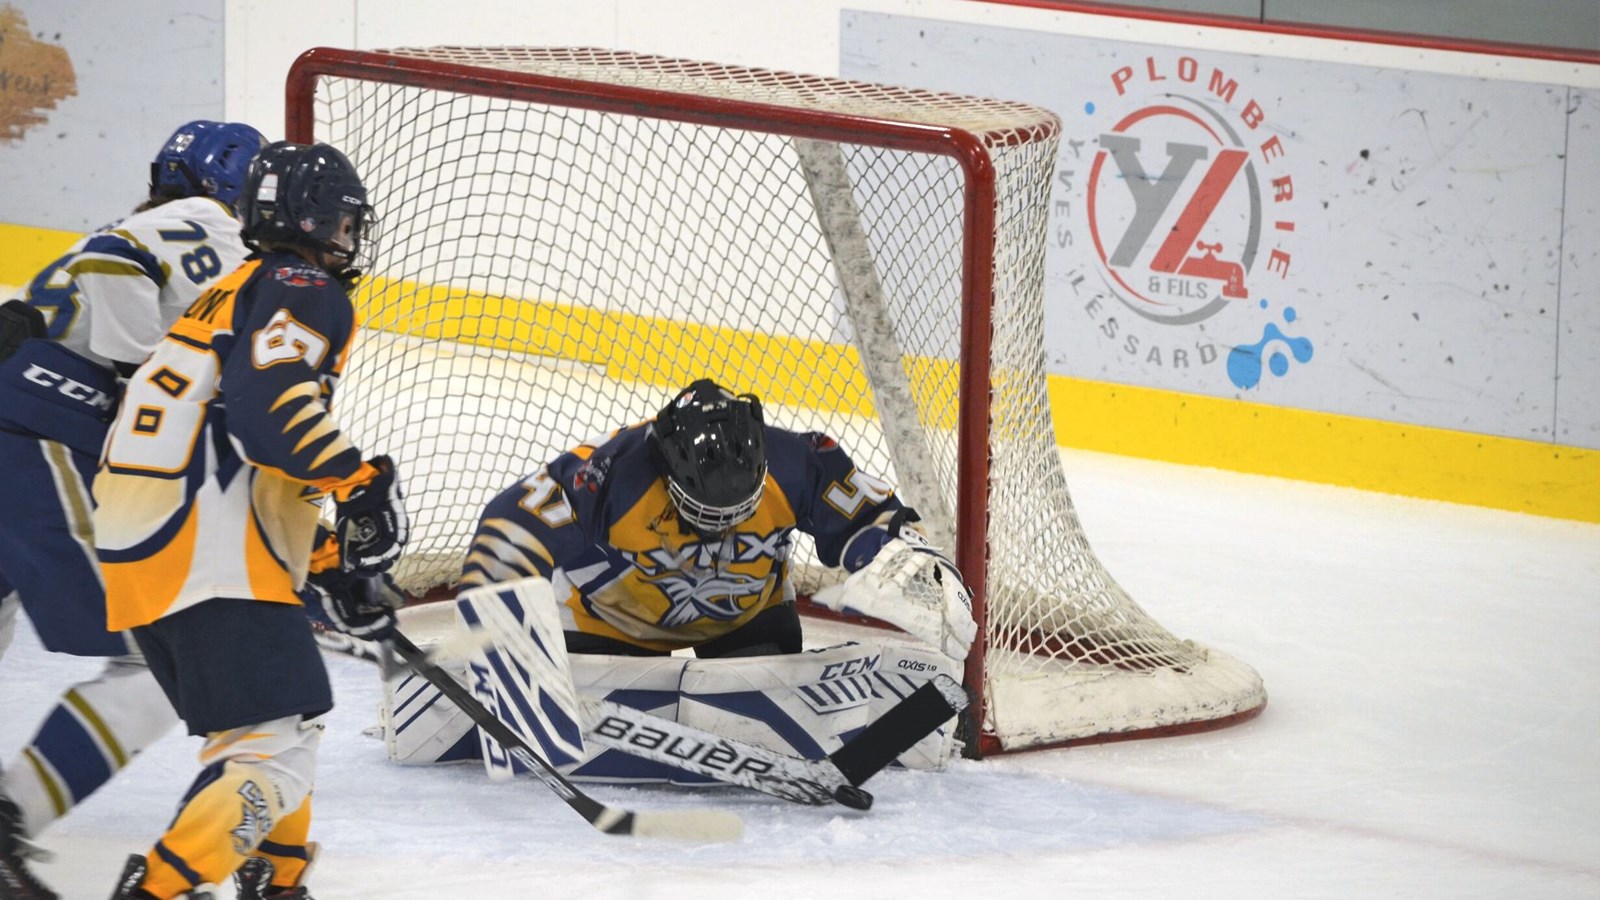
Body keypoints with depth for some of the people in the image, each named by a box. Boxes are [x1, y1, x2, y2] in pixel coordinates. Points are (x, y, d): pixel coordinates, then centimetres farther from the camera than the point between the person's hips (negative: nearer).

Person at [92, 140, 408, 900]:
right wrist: (359, 482, -21)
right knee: (276, 747, -15)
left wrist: (329, 565, 30)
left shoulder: (236, 296, 29)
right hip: (210, 558, -10)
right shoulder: (304, 290, -1)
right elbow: (269, 401, -21)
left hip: (136, 550, 10)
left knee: (273, 718, 26)